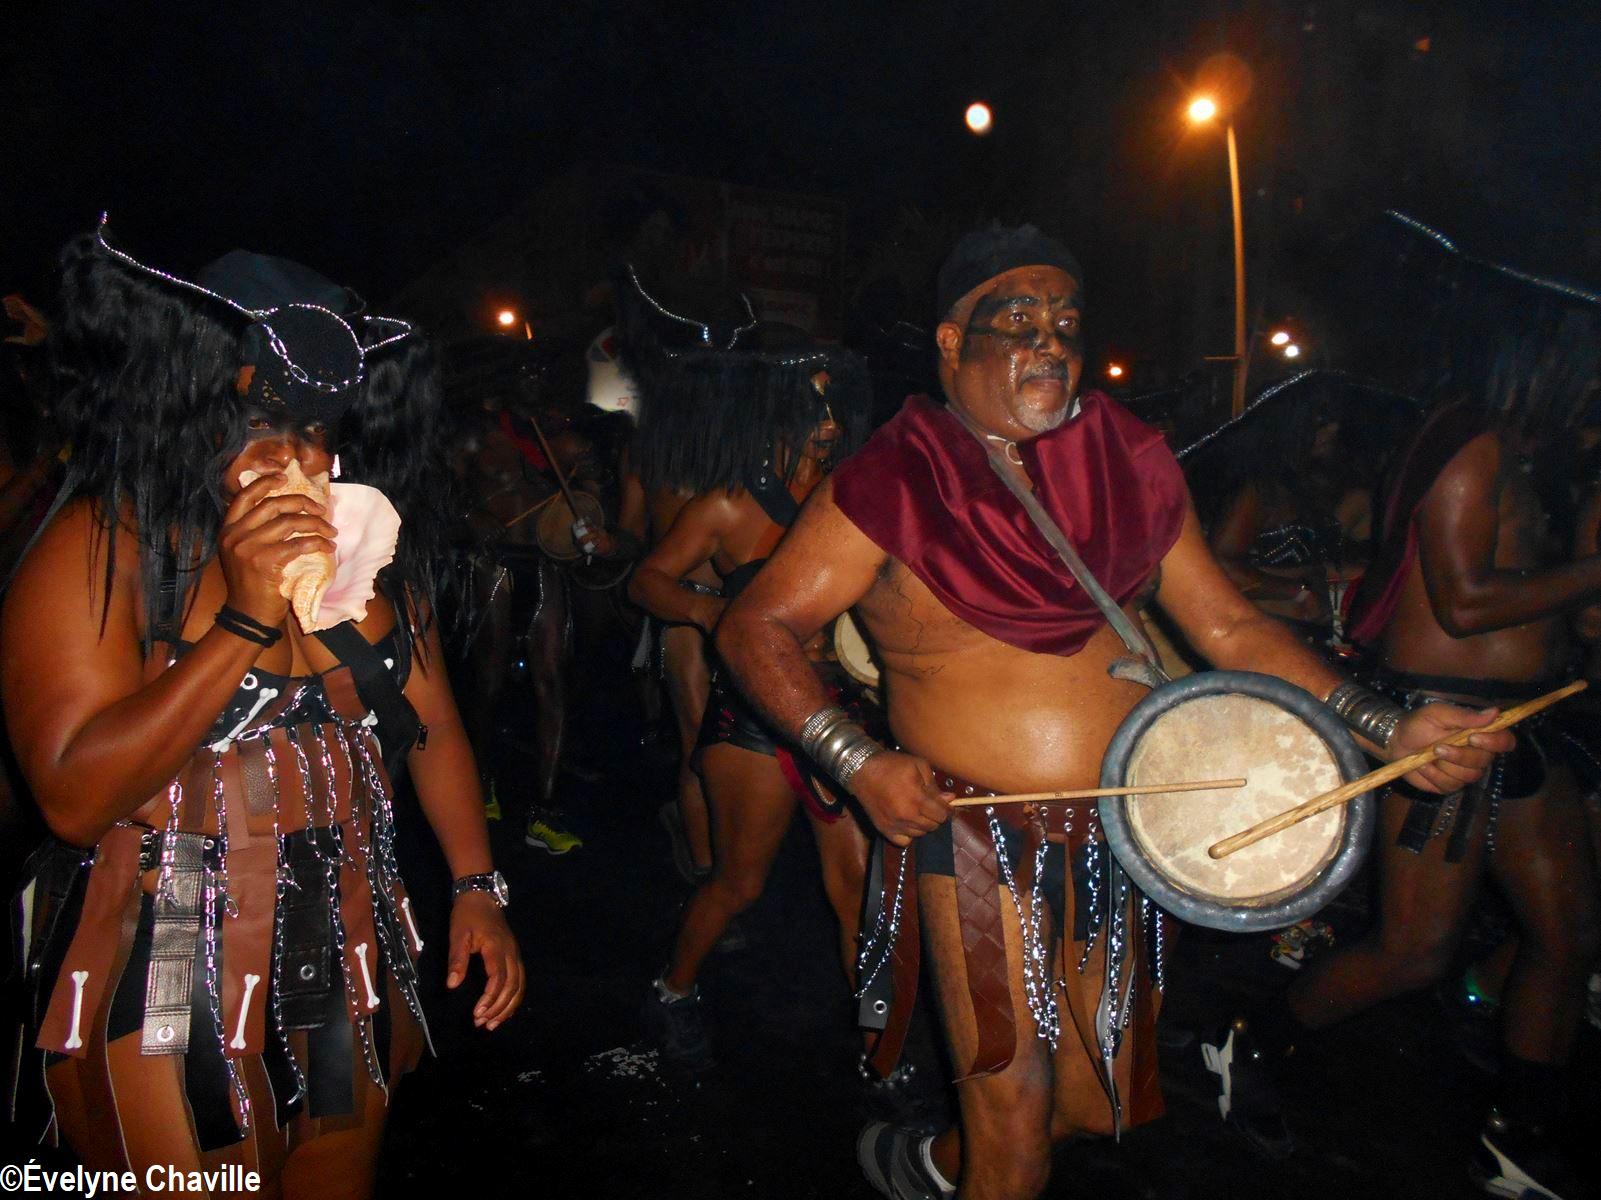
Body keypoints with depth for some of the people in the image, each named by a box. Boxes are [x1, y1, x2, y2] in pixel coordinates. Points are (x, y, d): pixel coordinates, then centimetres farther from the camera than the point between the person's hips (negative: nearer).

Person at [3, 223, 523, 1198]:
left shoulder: (369, 536, 0)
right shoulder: (100, 545, -14)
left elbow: (431, 717, 5)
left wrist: (478, 884, 0)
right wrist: (245, 623, -27)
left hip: (348, 952, 5)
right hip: (167, 975, -5)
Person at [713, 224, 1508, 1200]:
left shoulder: (1127, 467, 4)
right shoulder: (895, 481, -9)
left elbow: (1229, 626, 7)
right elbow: (758, 627, -10)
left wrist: (1386, 731, -3)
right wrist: (860, 762, -23)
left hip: (1117, 837, 5)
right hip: (979, 841, -5)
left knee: (1095, 1102, 20)